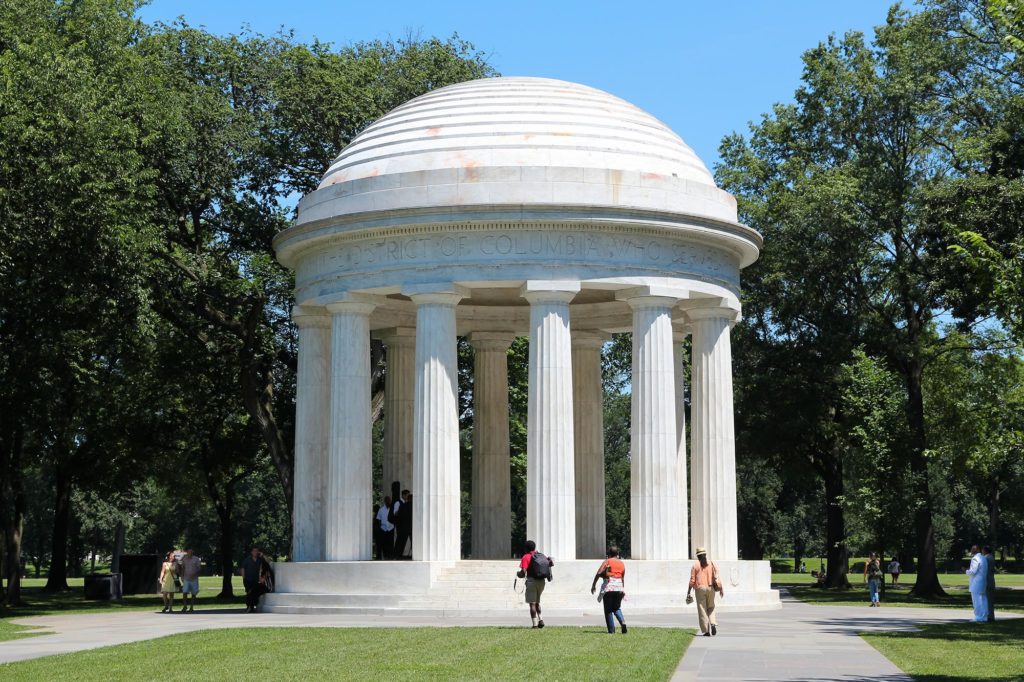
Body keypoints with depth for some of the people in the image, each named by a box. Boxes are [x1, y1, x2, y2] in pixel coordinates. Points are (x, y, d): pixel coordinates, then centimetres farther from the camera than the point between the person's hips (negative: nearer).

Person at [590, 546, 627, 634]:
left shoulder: (607, 561, 0)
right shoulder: (622, 563, 13)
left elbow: (598, 573, -11)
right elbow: (623, 578, 13)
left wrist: (593, 585, -7)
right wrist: (623, 590, 20)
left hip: (608, 588, -4)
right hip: (619, 587, 4)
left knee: (608, 610, 4)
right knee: (616, 608, 19)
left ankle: (611, 630, 0)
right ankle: (622, 621, -7)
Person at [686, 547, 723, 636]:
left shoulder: (695, 565, 0)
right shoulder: (711, 563, 7)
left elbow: (692, 580, -3)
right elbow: (717, 577, -2)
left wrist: (688, 593, 1)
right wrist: (721, 588, -1)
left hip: (700, 589, -2)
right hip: (710, 588, 2)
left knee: (702, 610, 1)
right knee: (711, 608, 16)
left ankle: (706, 631, -2)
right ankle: (713, 623, -8)